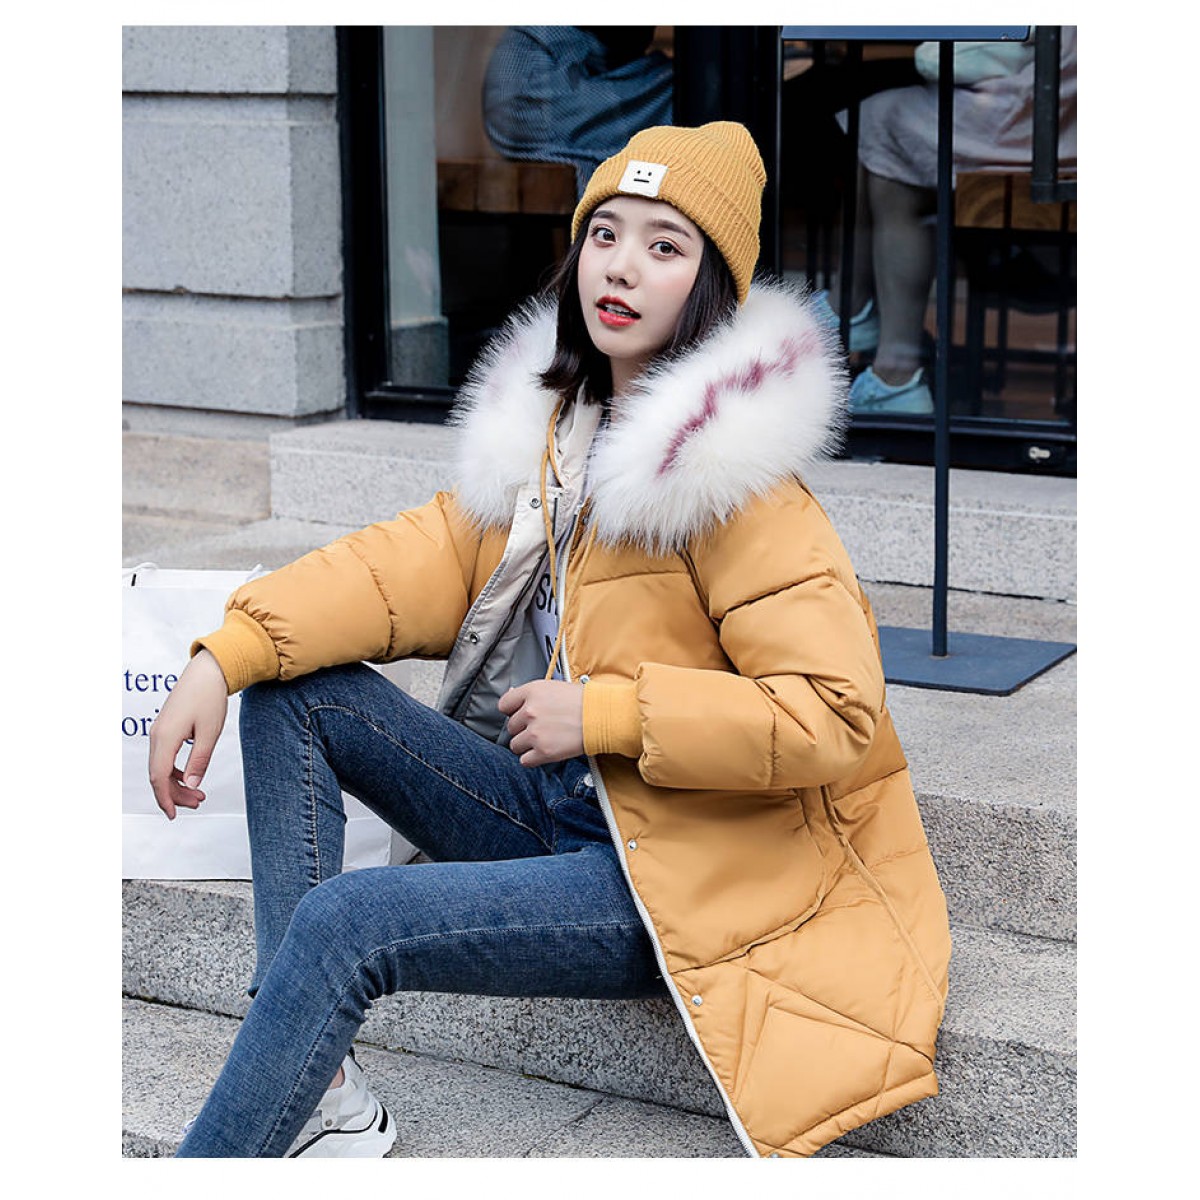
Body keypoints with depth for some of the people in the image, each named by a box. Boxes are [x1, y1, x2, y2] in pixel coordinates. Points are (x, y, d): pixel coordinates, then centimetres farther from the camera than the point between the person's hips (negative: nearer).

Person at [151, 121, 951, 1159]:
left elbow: (835, 716, -22)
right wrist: (224, 656, -10)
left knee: (340, 922, -22)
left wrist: (608, 711, -21)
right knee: (294, 695, -1)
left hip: (674, 873, -8)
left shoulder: (732, 472, -18)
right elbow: (422, 560, 2)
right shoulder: (552, 428, 7)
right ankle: (316, 1091, -7)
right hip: (556, 803, 8)